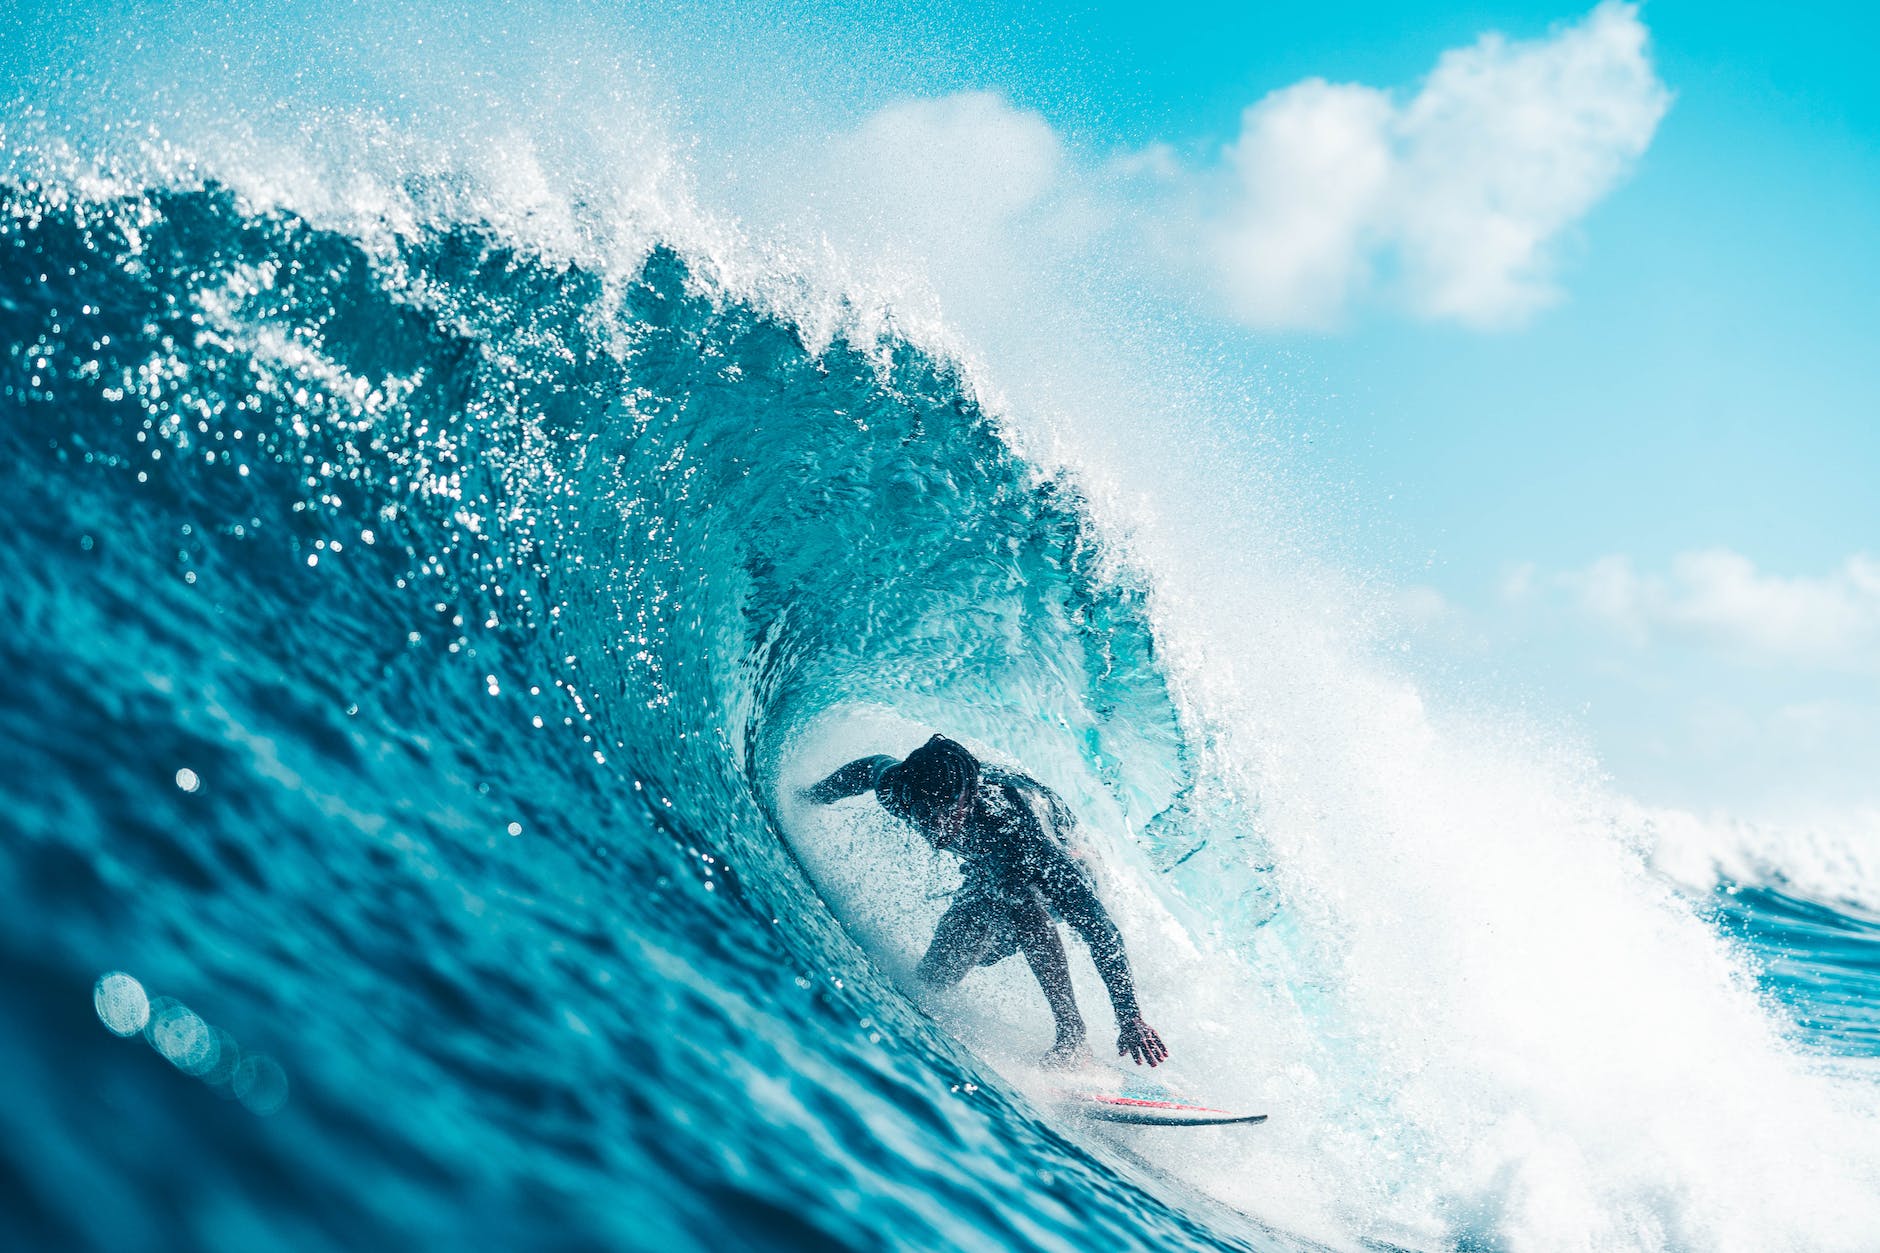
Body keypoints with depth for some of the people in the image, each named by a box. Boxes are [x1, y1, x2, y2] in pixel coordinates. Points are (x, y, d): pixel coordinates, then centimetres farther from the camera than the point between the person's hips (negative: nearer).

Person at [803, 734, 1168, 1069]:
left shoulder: (1012, 825, -45)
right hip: (985, 868, 5)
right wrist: (813, 796, 12)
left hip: (1065, 858, -5)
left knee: (1018, 903, -38)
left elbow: (1099, 927, -45)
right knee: (935, 975, -4)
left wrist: (1129, 1018, -49)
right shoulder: (897, 789, -33)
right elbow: (869, 767, -5)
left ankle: (1072, 1036, -28)